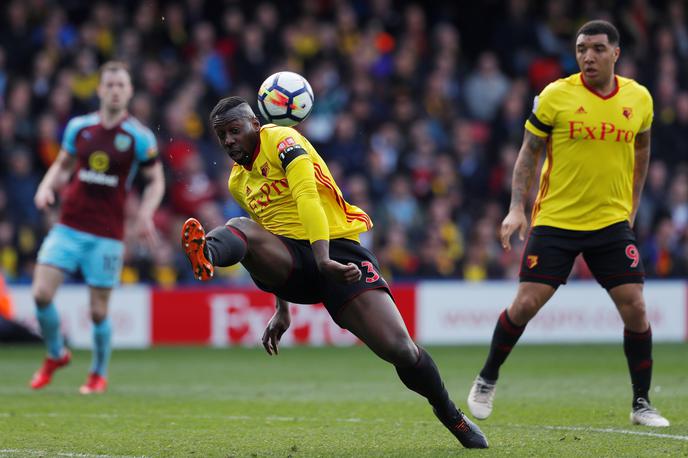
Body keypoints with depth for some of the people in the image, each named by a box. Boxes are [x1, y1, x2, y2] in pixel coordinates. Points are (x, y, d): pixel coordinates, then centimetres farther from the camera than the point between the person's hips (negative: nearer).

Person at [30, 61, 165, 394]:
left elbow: (156, 181, 6)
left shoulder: (139, 137, -3)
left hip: (106, 235, -2)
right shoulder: (79, 127, 5)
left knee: (98, 310, 1)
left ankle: (99, 374, 25)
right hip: (69, 226, 2)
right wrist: (47, 186, -2)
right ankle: (55, 355, 15)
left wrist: (146, 212, -12)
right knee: (41, 293, -11)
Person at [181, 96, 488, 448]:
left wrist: (323, 259, -33)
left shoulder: (282, 140, -4)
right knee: (241, 229, -28)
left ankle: (450, 414, 11)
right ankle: (207, 255, -67)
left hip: (335, 246, -5)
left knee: (398, 347, -17)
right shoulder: (238, 182, 20)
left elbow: (307, 196, -18)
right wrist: (282, 309, 28)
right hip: (291, 260, 5)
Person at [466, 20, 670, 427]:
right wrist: (517, 208, -8)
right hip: (555, 221, -2)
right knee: (526, 304, -6)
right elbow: (529, 153, 0)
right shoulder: (556, 96, -8)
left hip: (612, 223, 2)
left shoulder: (639, 99, 1)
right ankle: (487, 381, 17)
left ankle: (642, 404, 7)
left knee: (635, 308, -6)